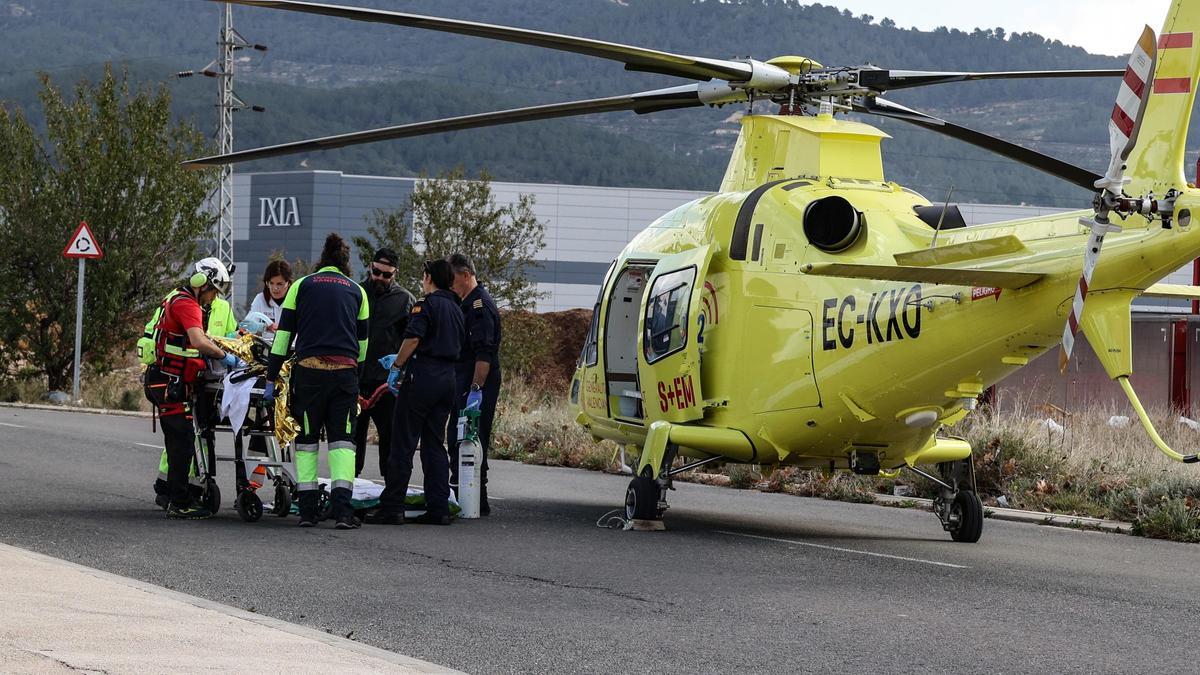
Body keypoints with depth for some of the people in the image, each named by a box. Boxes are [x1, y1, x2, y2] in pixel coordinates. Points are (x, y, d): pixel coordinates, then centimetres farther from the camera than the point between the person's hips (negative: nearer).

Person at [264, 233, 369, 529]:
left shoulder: (302, 286, 11)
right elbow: (362, 341, 20)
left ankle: (307, 510, 4)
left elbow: (283, 335, 6)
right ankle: (342, 510, -10)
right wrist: (357, 377, 32)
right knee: (342, 440, 2)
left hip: (309, 371, -1)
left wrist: (271, 379, 7)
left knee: (307, 439, 8)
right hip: (345, 372, 1)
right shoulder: (356, 291, 16)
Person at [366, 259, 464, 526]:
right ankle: (438, 508, 6)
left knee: (403, 444, -4)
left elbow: (413, 338, -20)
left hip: (423, 376, -7)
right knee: (435, 444, 11)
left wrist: (397, 366, -8)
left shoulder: (426, 304, -6)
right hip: (448, 378, 7)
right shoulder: (456, 309, 18)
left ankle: (392, 507, -6)